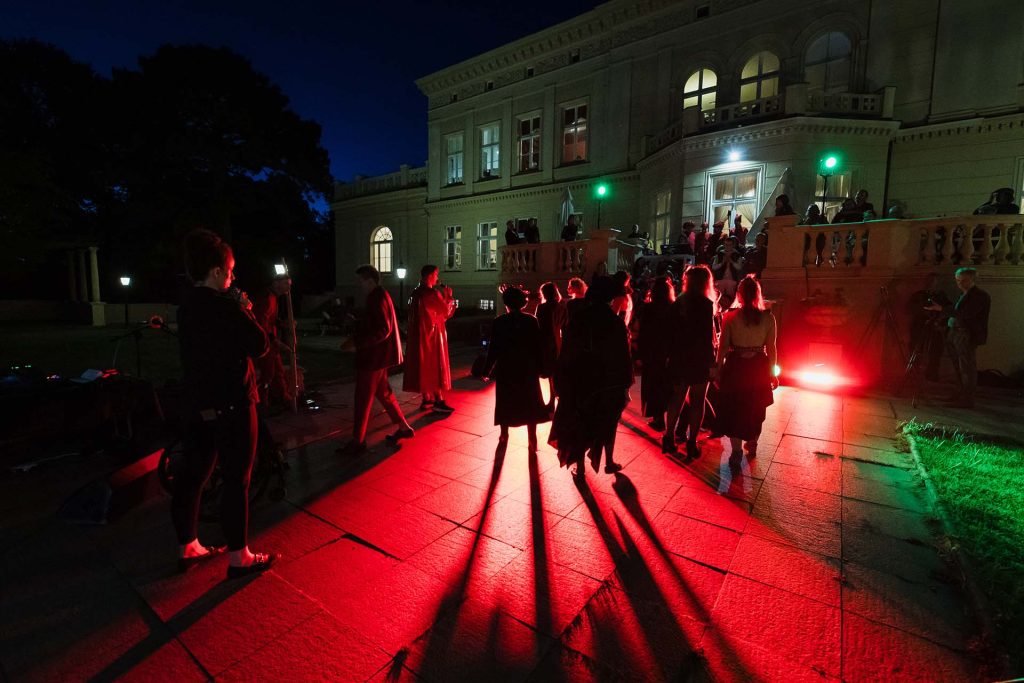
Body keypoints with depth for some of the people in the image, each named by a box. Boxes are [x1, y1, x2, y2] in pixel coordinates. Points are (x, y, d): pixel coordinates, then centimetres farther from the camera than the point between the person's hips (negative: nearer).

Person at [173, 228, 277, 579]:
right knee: (236, 480, 2)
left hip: (198, 404, 9)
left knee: (192, 474, 16)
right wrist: (246, 312, -4)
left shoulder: (187, 306, 9)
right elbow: (259, 345, -16)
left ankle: (188, 548, 31)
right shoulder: (224, 305, -18)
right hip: (231, 405, -9)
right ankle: (239, 557, 13)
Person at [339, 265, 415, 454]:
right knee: (383, 392, 18)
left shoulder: (377, 298, -19)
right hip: (378, 354, 10)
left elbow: (383, 330, -25)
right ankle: (404, 427, 26)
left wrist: (356, 342, -23)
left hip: (374, 356, -10)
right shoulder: (378, 295, 12)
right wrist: (356, 327, 11)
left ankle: (357, 441, 9)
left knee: (363, 398, -1)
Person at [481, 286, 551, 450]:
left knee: (505, 402, 15)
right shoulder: (531, 321, -5)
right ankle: (532, 440, 7)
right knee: (530, 403, 9)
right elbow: (537, 347, -3)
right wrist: (539, 367, 7)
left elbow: (494, 348, -8)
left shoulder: (499, 322, -9)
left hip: (505, 369, 0)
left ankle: (504, 435, 25)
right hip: (528, 369, 1)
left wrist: (487, 369, 0)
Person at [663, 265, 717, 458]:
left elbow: (672, 331, 4)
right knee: (697, 401, 5)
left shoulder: (678, 303, 3)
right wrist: (711, 361, -9)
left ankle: (669, 438, 17)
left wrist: (672, 355, 10)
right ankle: (691, 442, 9)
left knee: (677, 398, 14)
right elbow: (708, 336, -14)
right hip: (699, 359, -5)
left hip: (679, 357, 5)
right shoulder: (706, 303, -11)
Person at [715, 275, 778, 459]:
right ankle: (752, 446, 36)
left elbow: (723, 347, -8)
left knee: (733, 409, 11)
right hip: (758, 368, 2)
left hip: (735, 368, -2)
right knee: (756, 411, 20)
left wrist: (719, 370, 2)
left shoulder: (730, 316, -9)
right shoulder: (768, 317, -6)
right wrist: (771, 373, 8)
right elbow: (771, 348, -3)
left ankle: (736, 451, 11)